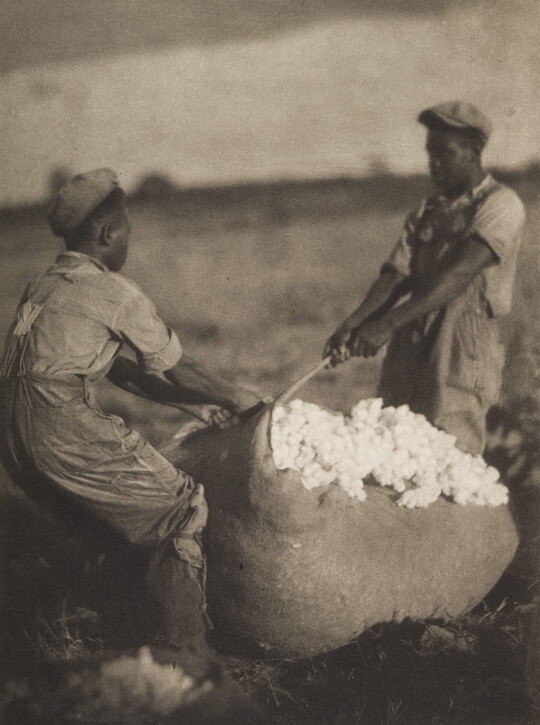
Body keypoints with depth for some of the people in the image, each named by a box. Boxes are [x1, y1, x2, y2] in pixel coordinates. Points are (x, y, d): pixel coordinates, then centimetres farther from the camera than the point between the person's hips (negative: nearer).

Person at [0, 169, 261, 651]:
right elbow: (178, 370, 3)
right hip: (67, 430, -8)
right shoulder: (116, 293, -5)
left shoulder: (43, 286, 19)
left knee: (96, 517, 28)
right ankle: (184, 652, 0)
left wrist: (202, 405, 26)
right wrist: (235, 399, 22)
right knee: (183, 509, 2)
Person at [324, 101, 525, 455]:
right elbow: (395, 275, 4)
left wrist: (389, 323, -28)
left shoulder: (502, 205, -6)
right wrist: (353, 324, -15)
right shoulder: (426, 213, 16)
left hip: (464, 357, -6)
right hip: (408, 356, 6)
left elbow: (459, 274, -19)